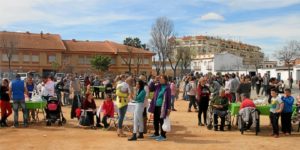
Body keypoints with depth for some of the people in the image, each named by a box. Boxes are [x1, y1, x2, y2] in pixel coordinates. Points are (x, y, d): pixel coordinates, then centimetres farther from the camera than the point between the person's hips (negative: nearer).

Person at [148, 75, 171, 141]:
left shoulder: (167, 87, -10)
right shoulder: (158, 86, 8)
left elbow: (169, 98, -10)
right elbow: (151, 87, 14)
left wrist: (169, 108, -13)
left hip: (162, 107, -7)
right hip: (156, 106, 7)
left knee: (162, 121, -2)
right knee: (155, 121, 15)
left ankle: (163, 136, 9)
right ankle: (156, 134, 30)